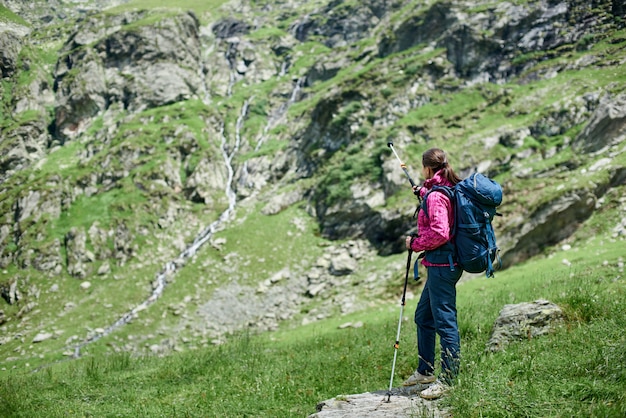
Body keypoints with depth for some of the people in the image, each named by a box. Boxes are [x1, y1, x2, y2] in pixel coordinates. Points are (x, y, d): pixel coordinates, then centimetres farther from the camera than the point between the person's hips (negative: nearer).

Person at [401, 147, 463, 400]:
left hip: (441, 263, -11)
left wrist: (415, 243, -10)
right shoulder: (449, 190, 12)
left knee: (445, 321, -5)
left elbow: (439, 232, -25)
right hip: (442, 264, 11)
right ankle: (425, 371, 30)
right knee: (423, 317, 20)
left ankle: (447, 379, 0)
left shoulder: (436, 196, -17)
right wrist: (424, 194, 38)